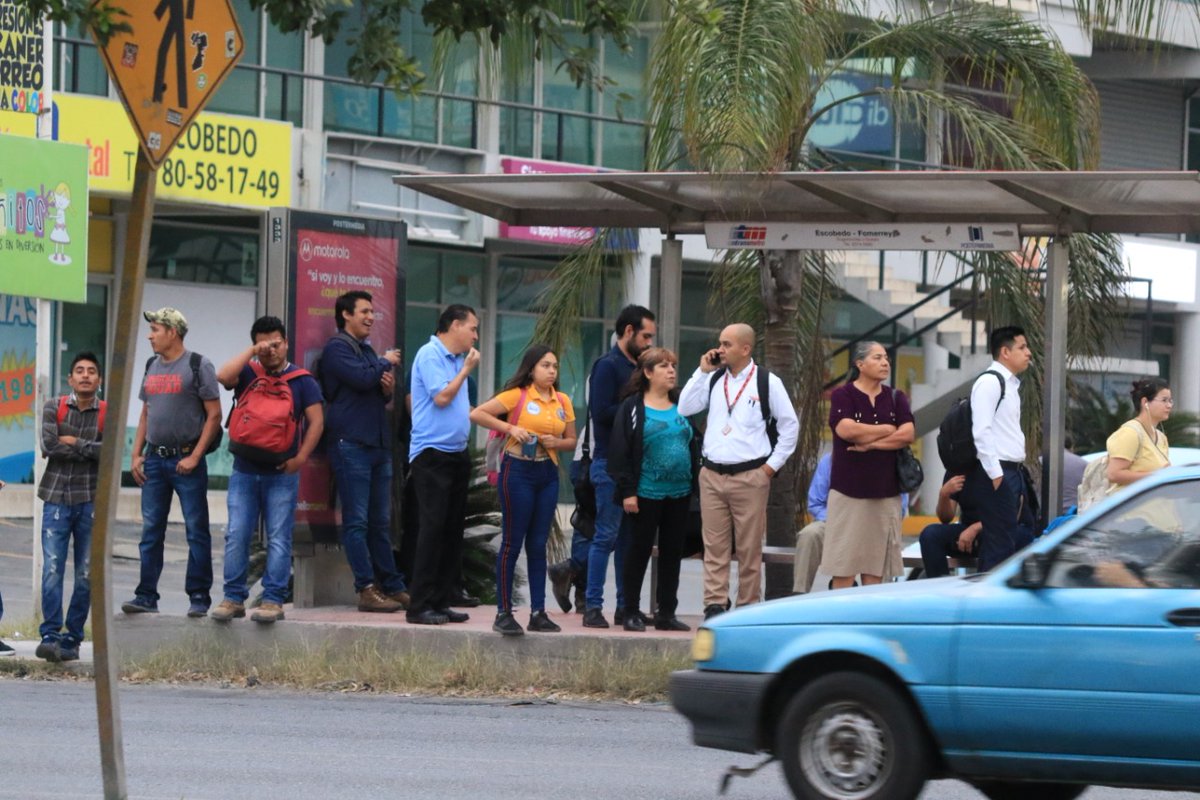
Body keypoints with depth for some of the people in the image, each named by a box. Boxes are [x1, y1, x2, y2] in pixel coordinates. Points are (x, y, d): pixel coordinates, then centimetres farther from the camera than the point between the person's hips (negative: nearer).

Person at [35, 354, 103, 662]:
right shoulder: (54, 407, 4)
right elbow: (48, 447, -11)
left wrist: (74, 443, -9)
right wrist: (89, 450, -9)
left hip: (91, 503, 1)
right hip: (57, 500, -1)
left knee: (86, 576, 3)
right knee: (52, 570, -10)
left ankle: (72, 639, 9)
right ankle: (50, 636, -12)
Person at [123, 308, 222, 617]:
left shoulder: (198, 366, -5)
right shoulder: (152, 367, 14)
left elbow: (214, 415, -8)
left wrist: (195, 456, -13)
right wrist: (137, 453, 10)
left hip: (186, 460, -6)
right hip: (155, 460, 6)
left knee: (196, 530, -3)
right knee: (151, 530, 5)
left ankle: (199, 597, 1)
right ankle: (146, 596, 9)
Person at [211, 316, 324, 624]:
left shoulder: (301, 380, 4)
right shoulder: (248, 374, 8)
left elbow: (316, 421, 0)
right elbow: (223, 376, -14)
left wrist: (301, 457, -8)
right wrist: (252, 353, -11)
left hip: (282, 473, -2)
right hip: (244, 469, 2)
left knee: (279, 538, -3)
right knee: (236, 535, -1)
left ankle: (273, 600, -3)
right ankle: (234, 598, 5)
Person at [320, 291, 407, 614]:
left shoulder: (368, 351, 22)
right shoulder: (337, 348, -5)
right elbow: (361, 378, -19)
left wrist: (388, 388, 4)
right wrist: (385, 362, -1)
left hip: (377, 443, 8)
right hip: (351, 442, -8)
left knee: (380, 522, 10)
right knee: (357, 522, -8)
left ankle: (393, 587, 12)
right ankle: (367, 590, -10)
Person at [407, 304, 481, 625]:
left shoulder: (457, 358, 16)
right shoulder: (430, 355, -9)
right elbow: (441, 396, -17)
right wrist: (466, 370, -8)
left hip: (457, 452, 9)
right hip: (431, 452, -9)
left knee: (452, 530, 8)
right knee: (432, 529, -10)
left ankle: (441, 602, 12)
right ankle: (421, 606, -9)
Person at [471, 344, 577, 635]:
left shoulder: (562, 401, 10)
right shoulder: (517, 396, -6)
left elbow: (571, 441, 16)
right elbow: (477, 414, -11)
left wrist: (557, 442, -6)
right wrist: (509, 428, -19)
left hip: (547, 474, 5)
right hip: (518, 470, -5)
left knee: (538, 544, 8)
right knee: (513, 542, -3)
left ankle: (538, 613, 12)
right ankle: (503, 613, 0)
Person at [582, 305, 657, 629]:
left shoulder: (636, 368, 18)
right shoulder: (608, 366, -7)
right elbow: (601, 411, -17)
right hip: (611, 463, -8)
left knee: (629, 538, 9)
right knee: (607, 535, -8)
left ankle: (625, 607, 14)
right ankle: (593, 607, -6)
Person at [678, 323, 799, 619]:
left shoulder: (767, 383, 0)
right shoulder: (714, 379, 12)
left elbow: (790, 425, 4)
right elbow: (685, 408, 4)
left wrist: (773, 464, 0)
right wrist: (703, 372, 1)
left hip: (750, 477, -4)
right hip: (712, 474, 4)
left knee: (750, 548, 0)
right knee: (715, 545, 0)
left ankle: (748, 608, 5)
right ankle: (714, 606, 0)